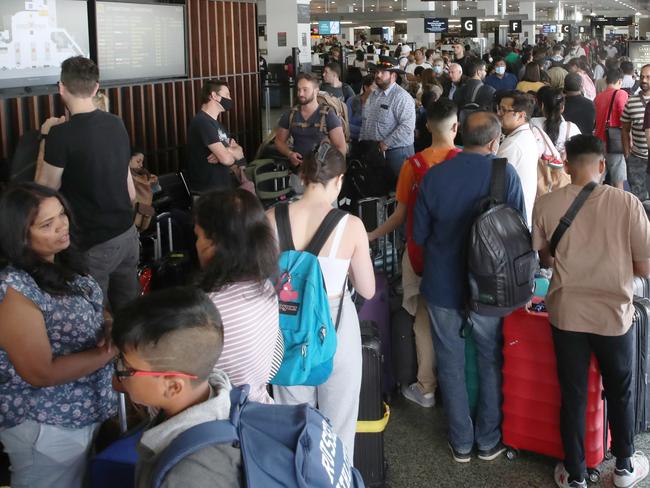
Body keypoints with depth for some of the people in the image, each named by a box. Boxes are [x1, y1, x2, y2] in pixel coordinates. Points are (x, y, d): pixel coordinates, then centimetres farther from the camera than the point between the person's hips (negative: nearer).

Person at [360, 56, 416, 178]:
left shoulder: (401, 97, -14)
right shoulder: (373, 95, 12)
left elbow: (407, 126, -24)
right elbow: (366, 121, 20)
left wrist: (386, 144, -21)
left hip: (396, 151, -7)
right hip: (373, 150, 7)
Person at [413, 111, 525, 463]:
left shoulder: (433, 176, -7)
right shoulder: (505, 173, -12)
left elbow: (419, 235, 0)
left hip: (442, 285, 1)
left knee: (451, 364, 14)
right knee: (491, 362, 16)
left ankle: (461, 443, 24)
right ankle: (489, 441, 27)